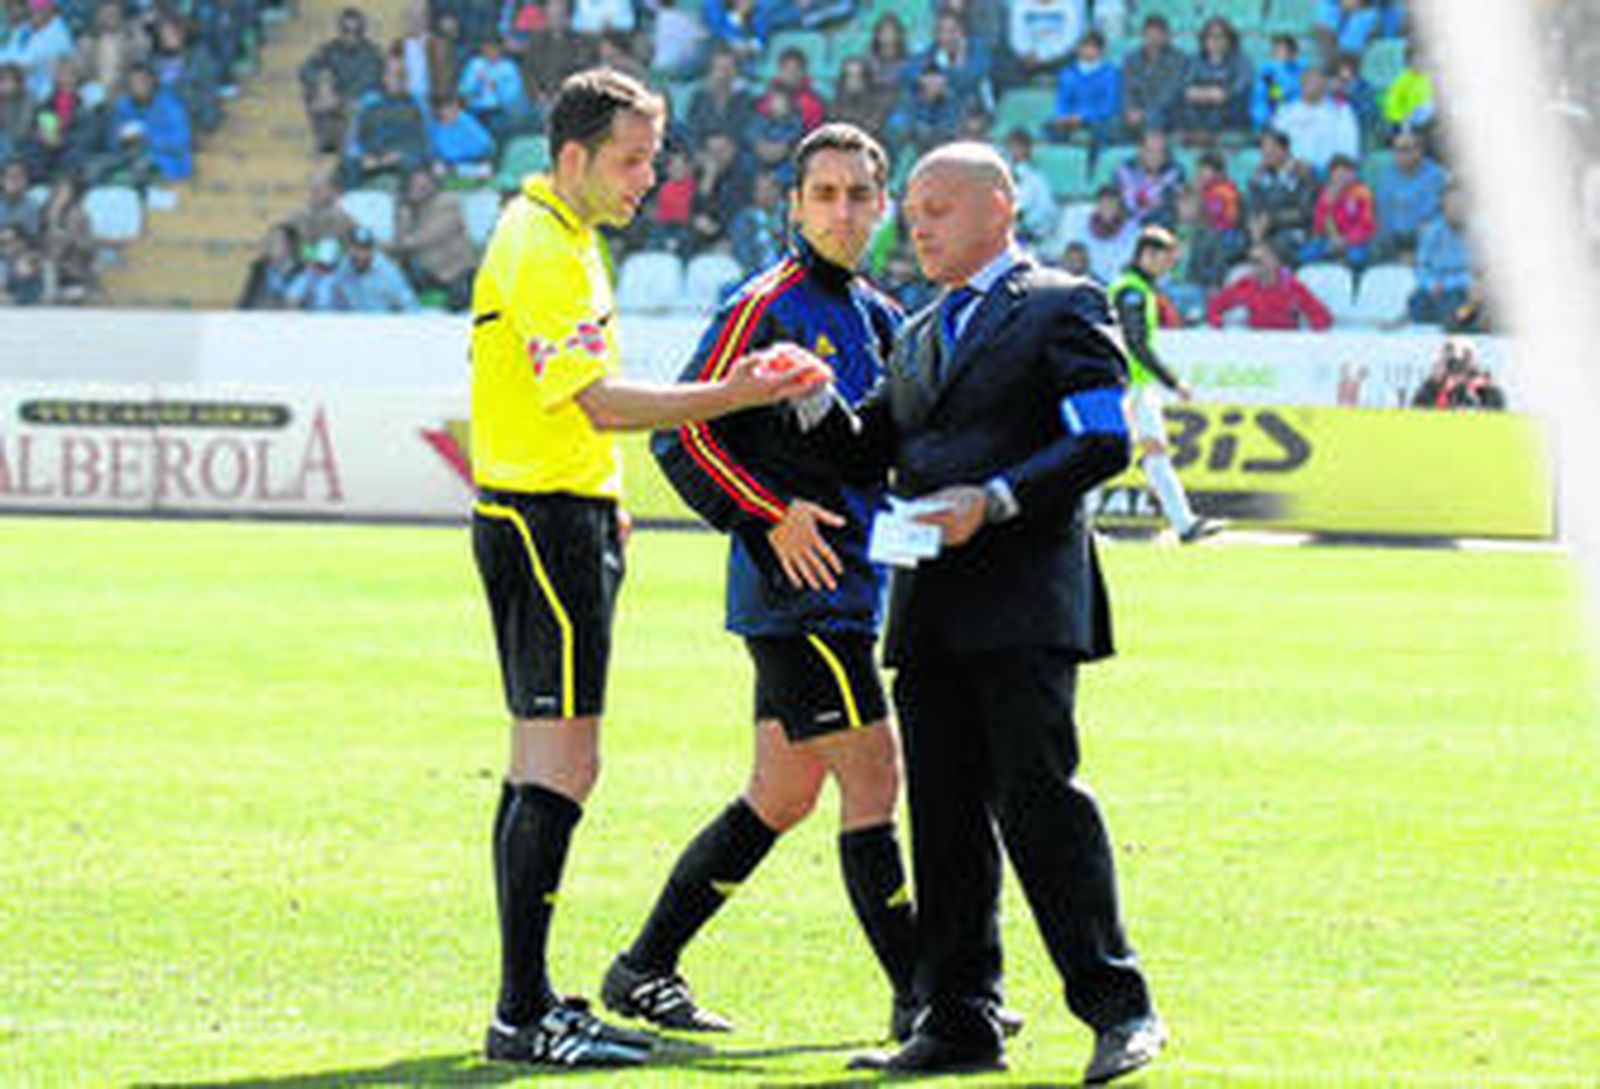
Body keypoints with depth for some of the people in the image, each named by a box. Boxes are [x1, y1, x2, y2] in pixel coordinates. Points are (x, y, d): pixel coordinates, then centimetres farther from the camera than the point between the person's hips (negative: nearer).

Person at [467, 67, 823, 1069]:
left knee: (546, 767, 12)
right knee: (561, 767, -12)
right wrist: (727, 397, -31)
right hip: (544, 522, -11)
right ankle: (524, 1015, -13)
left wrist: (603, 501, 25)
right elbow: (596, 399, -26)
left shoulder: (561, 236, 18)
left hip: (565, 513, 11)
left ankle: (528, 999, 16)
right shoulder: (542, 252, -16)